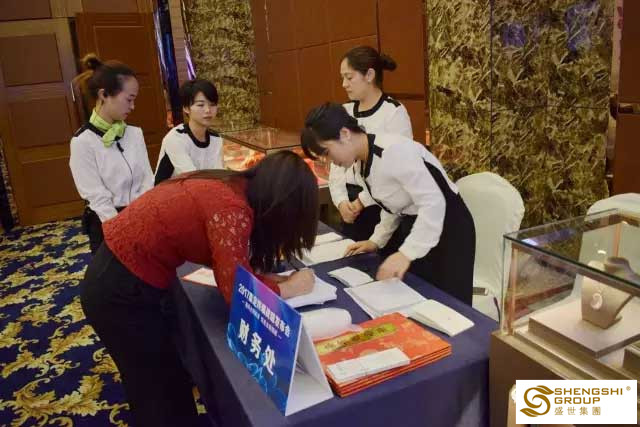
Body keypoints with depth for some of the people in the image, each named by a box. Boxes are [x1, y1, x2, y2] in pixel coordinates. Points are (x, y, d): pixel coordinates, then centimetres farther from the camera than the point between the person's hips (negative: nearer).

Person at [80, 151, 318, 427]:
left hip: (119, 271, 8)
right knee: (164, 392, 12)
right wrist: (289, 287, -9)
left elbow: (229, 261, 9)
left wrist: (266, 275, -2)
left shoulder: (231, 187, 0)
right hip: (120, 290, -8)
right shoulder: (231, 209, -26)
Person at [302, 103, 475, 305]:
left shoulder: (394, 151, -28)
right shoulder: (361, 164, 0)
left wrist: (407, 253, -33)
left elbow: (434, 203, -30)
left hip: (447, 226, -8)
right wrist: (376, 240, 7)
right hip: (413, 225, 8)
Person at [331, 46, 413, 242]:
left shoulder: (394, 112, -9)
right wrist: (341, 200, -5)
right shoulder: (345, 112, 8)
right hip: (352, 206, 6)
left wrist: (363, 200, -13)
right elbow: (336, 162, 7)